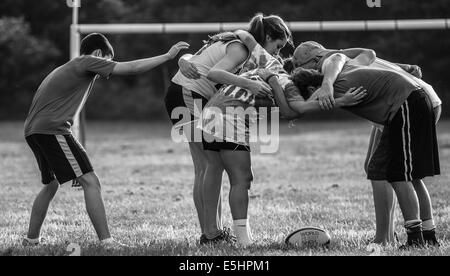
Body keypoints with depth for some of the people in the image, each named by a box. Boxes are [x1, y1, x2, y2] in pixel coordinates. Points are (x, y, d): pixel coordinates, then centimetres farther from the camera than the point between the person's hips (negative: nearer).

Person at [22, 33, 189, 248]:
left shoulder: (64, 69, 28)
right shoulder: (87, 62, 1)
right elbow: (131, 68, -5)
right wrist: (168, 56, 1)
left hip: (33, 131, 10)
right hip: (52, 130, -10)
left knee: (51, 185, 24)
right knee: (90, 182, -11)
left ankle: (31, 240, 29)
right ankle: (106, 242, -17)